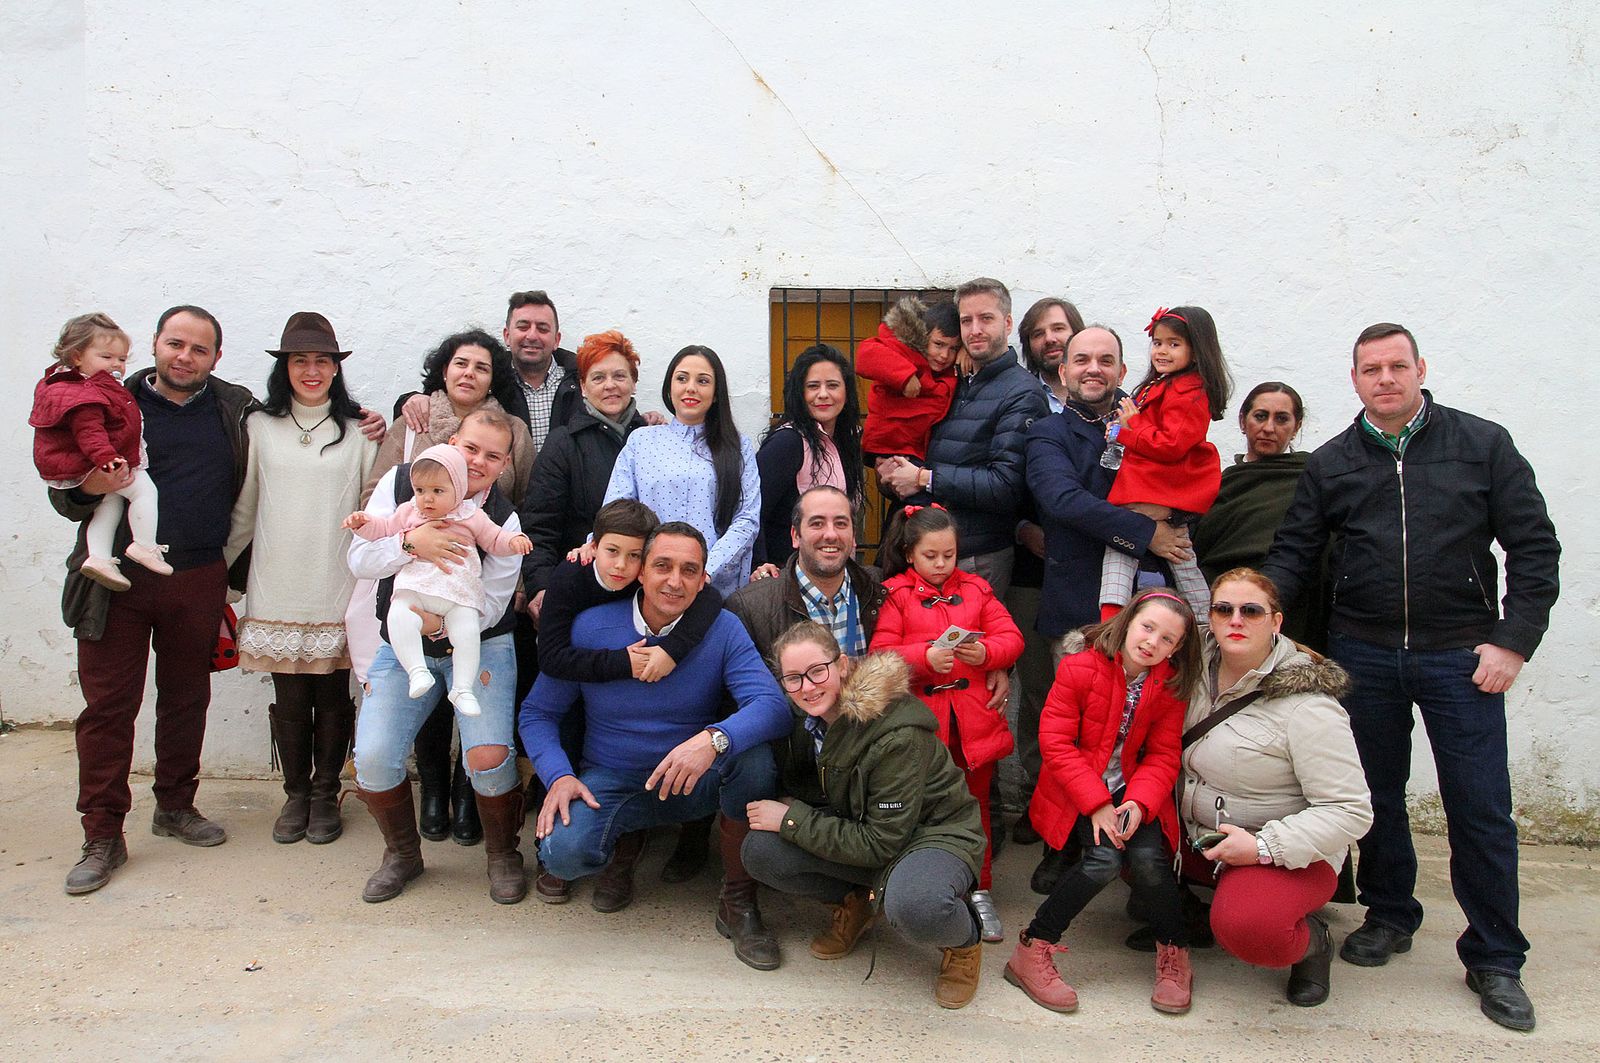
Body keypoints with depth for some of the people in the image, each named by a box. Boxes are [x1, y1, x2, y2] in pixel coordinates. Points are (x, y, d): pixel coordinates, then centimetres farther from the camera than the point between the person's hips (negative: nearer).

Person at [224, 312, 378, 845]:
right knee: (289, 701, 5)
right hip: (277, 590, 1)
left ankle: (325, 795, 22)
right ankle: (296, 794, 23)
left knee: (333, 698, 5)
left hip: (338, 592, -1)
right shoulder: (260, 427, 7)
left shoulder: (359, 430, 3)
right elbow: (244, 510, 13)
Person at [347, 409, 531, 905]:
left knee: (488, 756, -22)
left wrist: (443, 622, -31)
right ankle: (402, 853, 17)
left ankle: (503, 855, 8)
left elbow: (490, 606, -12)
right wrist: (412, 542, -30)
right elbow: (359, 560, -11)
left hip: (477, 644, -2)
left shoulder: (504, 520, -12)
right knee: (372, 760, -13)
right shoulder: (400, 483, -6)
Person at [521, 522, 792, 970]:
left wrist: (713, 739, -46)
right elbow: (538, 713, 0)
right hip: (611, 782, 0)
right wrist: (559, 775, -19)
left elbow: (774, 706, -26)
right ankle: (624, 837, 11)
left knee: (754, 756, -31)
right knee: (564, 853, -29)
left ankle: (738, 902, -9)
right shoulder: (590, 627, -9)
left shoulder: (722, 630, -12)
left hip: (692, 783, 0)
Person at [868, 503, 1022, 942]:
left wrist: (986, 653, -13)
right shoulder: (895, 594, 2)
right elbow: (880, 654, -6)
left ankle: (978, 890, 22)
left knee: (975, 802, 9)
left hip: (975, 716, 3)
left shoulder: (976, 589, 12)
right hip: (920, 715, -2)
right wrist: (925, 657, -20)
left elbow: (1011, 638, 7)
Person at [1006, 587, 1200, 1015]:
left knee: (1148, 858, -23)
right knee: (1104, 857, -25)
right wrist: (1096, 803, -21)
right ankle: (1032, 951, -13)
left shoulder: (1170, 687, -2)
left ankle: (1174, 952, 4)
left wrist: (1139, 803, -20)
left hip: (1131, 789, 3)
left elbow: (1163, 756, -1)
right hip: (1076, 790, -3)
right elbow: (1056, 742, -15)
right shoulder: (1080, 667, -14)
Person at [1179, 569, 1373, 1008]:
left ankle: (1309, 939, 2)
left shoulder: (1308, 705, -21)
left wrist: (1263, 846, -27)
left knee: (1245, 929, -35)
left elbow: (1351, 811, -22)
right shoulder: (1202, 663, -3)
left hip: (1285, 851, -7)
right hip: (1199, 838, 7)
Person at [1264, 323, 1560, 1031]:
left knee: (1481, 808, 0)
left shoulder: (1482, 445, 3)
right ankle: (1390, 916, 32)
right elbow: (1294, 553, 7)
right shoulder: (1331, 463, 8)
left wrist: (1514, 640, -7)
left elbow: (1533, 546, 2)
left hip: (1460, 655, -2)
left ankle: (1495, 960, 15)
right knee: (1377, 795, 12)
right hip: (1363, 654, 2)